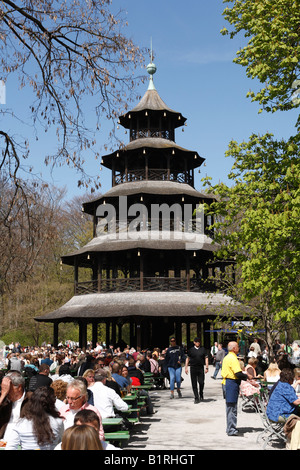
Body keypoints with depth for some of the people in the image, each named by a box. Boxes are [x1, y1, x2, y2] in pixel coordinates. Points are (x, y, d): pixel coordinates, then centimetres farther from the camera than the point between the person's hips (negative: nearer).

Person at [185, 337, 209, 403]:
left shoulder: (203, 349, 7)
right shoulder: (191, 350, 7)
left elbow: (206, 358, 6)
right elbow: (187, 358, 11)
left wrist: (206, 367, -2)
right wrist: (186, 367, 5)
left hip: (201, 368, 0)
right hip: (193, 368, 0)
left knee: (201, 382, -5)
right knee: (194, 384, -1)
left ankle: (201, 394, 22)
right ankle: (196, 398, 5)